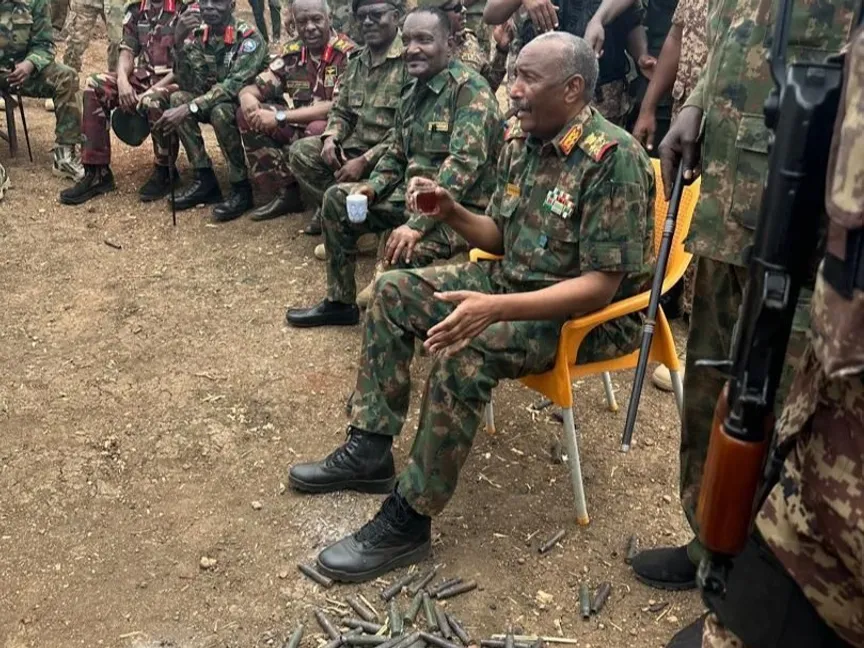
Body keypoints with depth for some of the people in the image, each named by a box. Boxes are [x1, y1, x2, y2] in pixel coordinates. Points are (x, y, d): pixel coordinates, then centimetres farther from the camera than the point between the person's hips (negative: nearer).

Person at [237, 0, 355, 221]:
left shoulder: (348, 54, -16)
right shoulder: (292, 52, 3)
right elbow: (255, 87, 6)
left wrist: (280, 117, -27)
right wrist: (248, 98, -22)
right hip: (299, 127, 7)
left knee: (317, 130, -38)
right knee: (247, 116, -8)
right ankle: (287, 192, -8)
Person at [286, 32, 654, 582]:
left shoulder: (614, 158, -23)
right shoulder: (521, 142, 2)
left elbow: (602, 285, -27)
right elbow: (503, 239, 12)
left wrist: (496, 308, -37)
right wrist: (453, 213, -9)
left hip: (588, 313, -9)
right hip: (514, 278, 9)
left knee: (463, 351, -32)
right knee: (394, 291, 2)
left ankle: (408, 520, -17)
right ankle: (370, 451, 7)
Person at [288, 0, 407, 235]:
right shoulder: (357, 61, 12)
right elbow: (341, 111, 19)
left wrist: (364, 161, -23)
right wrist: (330, 138, -6)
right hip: (356, 144, 8)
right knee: (300, 151, -6)